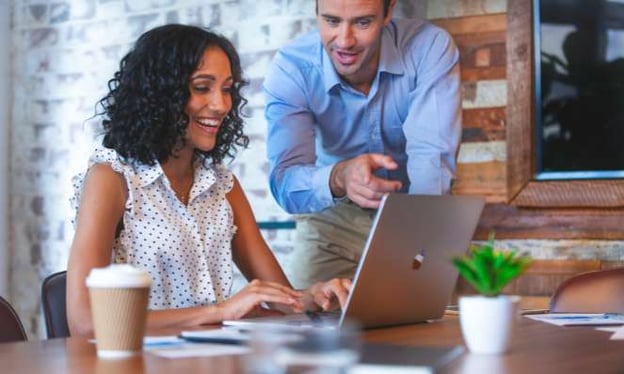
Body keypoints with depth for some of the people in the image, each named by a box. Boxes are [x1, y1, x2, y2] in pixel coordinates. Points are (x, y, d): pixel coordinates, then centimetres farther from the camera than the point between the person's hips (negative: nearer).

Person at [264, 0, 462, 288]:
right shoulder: (290, 69, -20)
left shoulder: (431, 48, -21)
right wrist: (339, 178, -53)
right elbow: (285, 180, -30)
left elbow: (431, 160, -29)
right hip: (334, 218, 0)